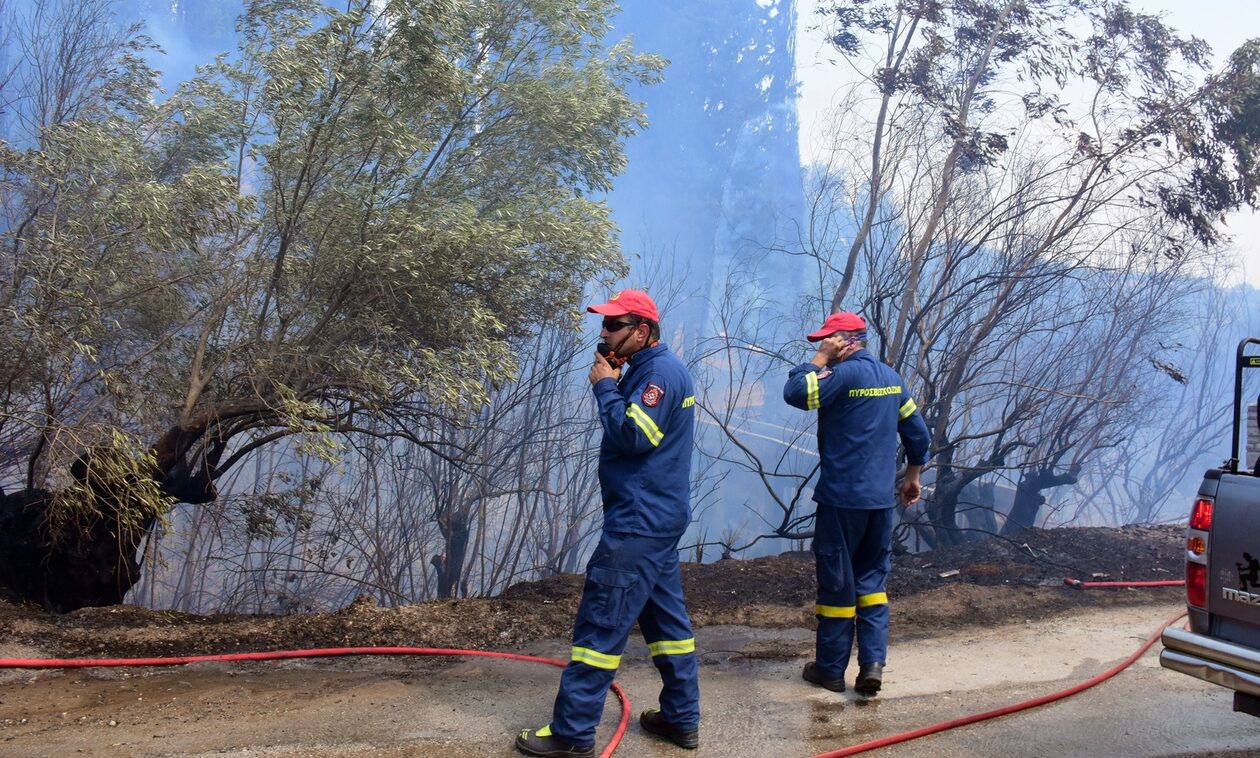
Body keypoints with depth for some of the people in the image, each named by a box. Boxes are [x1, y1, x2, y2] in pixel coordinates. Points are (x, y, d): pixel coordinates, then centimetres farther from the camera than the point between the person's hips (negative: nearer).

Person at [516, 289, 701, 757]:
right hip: (656, 518, 11)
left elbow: (632, 437, -24)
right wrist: (613, 387, 2)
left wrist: (605, 387, -13)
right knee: (666, 616, 14)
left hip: (640, 522, -11)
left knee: (601, 623, -6)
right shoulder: (651, 370, 16)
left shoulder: (659, 372, -16)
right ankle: (681, 718, 22)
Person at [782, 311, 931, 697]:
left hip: (841, 498, -7)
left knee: (836, 582, 3)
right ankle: (873, 663, 4)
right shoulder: (891, 377, 11)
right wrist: (913, 475, 27)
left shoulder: (845, 373, -14)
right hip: (881, 499, 7)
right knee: (872, 580, 13)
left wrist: (821, 358, -8)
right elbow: (917, 431, 17)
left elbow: (795, 393, -18)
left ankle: (831, 668, 13)